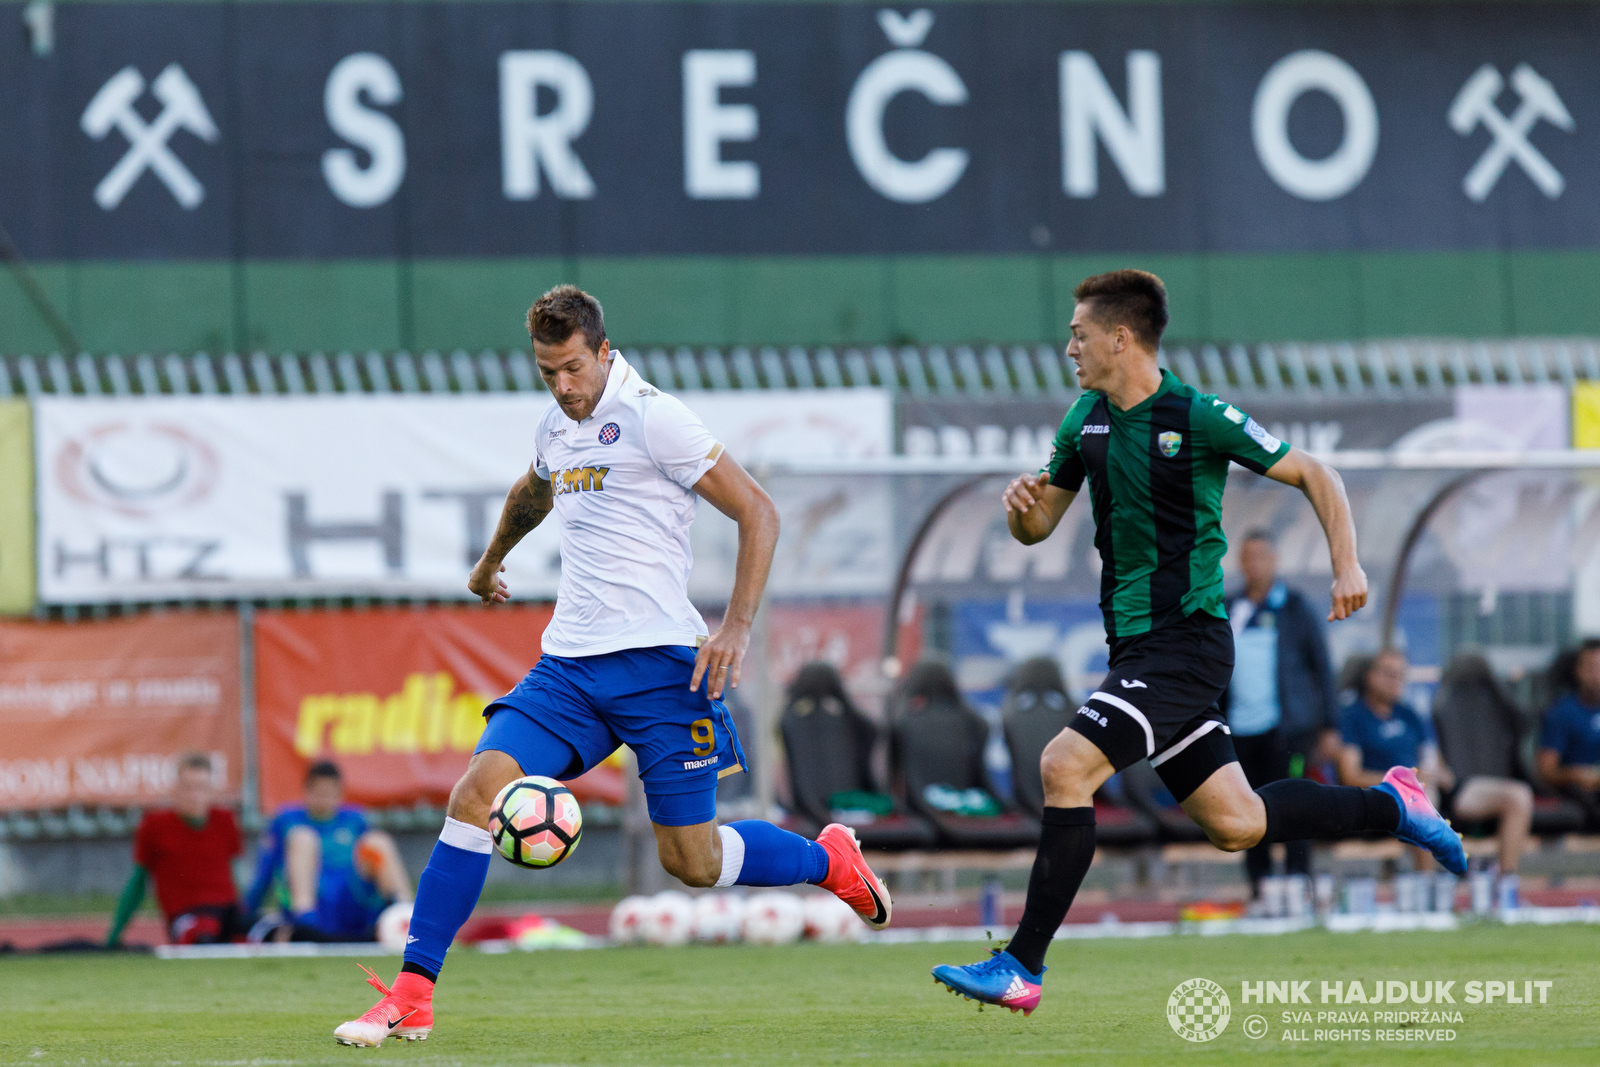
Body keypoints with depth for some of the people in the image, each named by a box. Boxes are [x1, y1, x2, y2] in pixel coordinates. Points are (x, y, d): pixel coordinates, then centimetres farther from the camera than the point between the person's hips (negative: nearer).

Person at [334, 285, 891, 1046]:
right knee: (477, 792, -14)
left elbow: (756, 513, -8)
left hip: (657, 663, -6)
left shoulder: (651, 417, -8)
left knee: (691, 861, -3)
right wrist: (492, 560, 55)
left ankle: (828, 859, 27)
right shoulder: (554, 427, 13)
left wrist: (736, 626, -17)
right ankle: (411, 997, -13)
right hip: (568, 663, 6)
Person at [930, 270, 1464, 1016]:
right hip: (1136, 645, 8)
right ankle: (1391, 806, 30)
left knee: (1065, 765, -20)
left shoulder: (1199, 418, -11)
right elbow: (1038, 527, 16)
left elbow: (1312, 475, -3)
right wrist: (1023, 503, -7)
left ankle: (1022, 967, -17)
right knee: (1235, 824, 10)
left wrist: (1347, 565, -14)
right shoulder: (1087, 420, 9)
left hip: (1186, 640, -8)